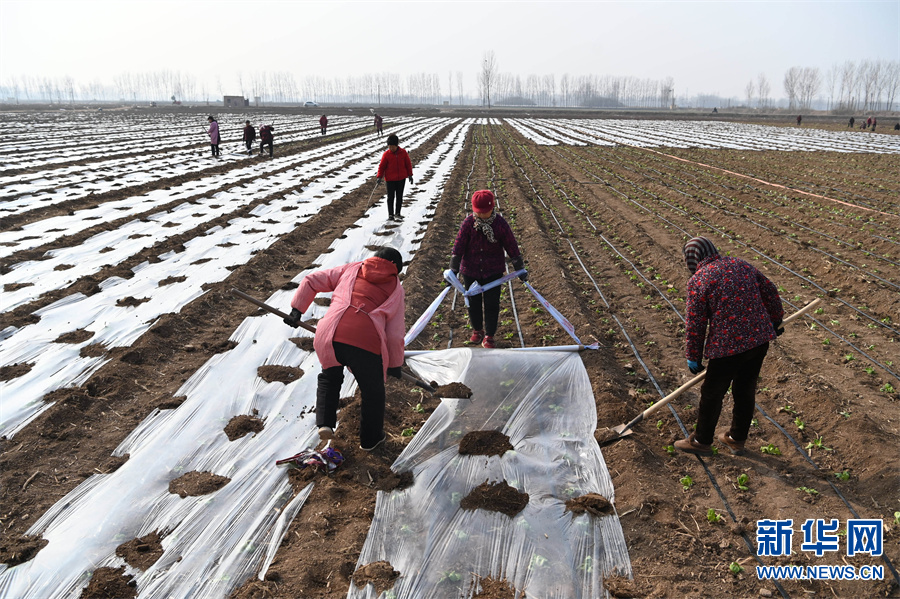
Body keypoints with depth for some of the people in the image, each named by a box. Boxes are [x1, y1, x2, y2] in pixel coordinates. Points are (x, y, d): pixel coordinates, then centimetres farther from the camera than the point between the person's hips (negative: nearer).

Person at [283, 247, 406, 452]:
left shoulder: (351, 270, 25)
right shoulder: (396, 289, 21)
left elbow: (311, 280, 21)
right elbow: (395, 335, 15)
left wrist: (297, 309, 26)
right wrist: (395, 364, 26)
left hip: (329, 336, 2)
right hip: (365, 342, -2)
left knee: (329, 377, 33)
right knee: (372, 391, 23)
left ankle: (325, 423, 21)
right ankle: (370, 439, 38)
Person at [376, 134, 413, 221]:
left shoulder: (403, 152, -3)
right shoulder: (386, 154, -7)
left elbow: (408, 164, 6)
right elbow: (382, 166, -2)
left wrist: (410, 175, 6)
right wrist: (379, 177, -11)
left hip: (401, 178, 2)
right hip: (390, 179, -2)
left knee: (399, 196, 9)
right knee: (391, 197, -1)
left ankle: (397, 213, 21)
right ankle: (390, 215, 5)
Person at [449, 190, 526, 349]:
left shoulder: (500, 223, -11)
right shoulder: (468, 222, -11)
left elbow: (511, 246, -2)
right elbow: (458, 246, -8)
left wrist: (520, 269, 3)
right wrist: (453, 269, -10)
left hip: (493, 271, -1)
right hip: (470, 270, 1)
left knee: (491, 303, 2)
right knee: (473, 302, 13)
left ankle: (489, 336, 18)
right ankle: (477, 330, 37)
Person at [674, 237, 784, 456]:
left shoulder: (698, 280, -10)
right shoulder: (740, 264, 8)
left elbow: (694, 323, -10)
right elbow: (770, 291, 14)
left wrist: (693, 357, 0)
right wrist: (775, 320, 29)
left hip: (728, 346, -7)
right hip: (760, 339, 7)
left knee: (712, 394, 11)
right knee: (745, 390, 21)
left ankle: (701, 441, 26)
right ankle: (737, 439, 36)